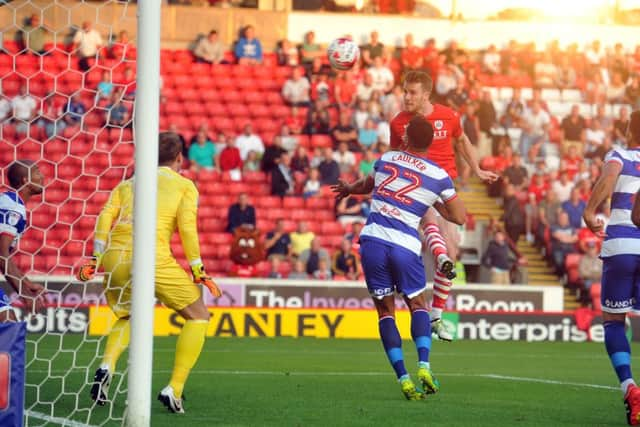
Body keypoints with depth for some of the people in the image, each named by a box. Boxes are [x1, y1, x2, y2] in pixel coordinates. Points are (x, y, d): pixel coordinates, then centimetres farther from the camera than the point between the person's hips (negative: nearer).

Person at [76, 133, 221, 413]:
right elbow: (187, 228, 2)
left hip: (113, 256, 5)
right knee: (198, 316, 12)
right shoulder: (184, 186, 14)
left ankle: (106, 366, 0)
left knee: (126, 317, 30)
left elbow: (105, 217, 10)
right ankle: (173, 390, 0)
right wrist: (198, 271, 5)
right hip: (152, 258, -5)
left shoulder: (129, 184, 24)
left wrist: (97, 258, 9)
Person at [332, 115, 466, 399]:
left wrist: (348, 189, 54)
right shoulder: (439, 176, 3)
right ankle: (424, 366, -6)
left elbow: (367, 185, 31)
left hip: (373, 241, 1)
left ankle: (403, 378, -3)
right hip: (406, 247, -1)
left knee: (385, 311, 10)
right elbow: (459, 217, 9)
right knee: (418, 306, 17)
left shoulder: (385, 160, 9)